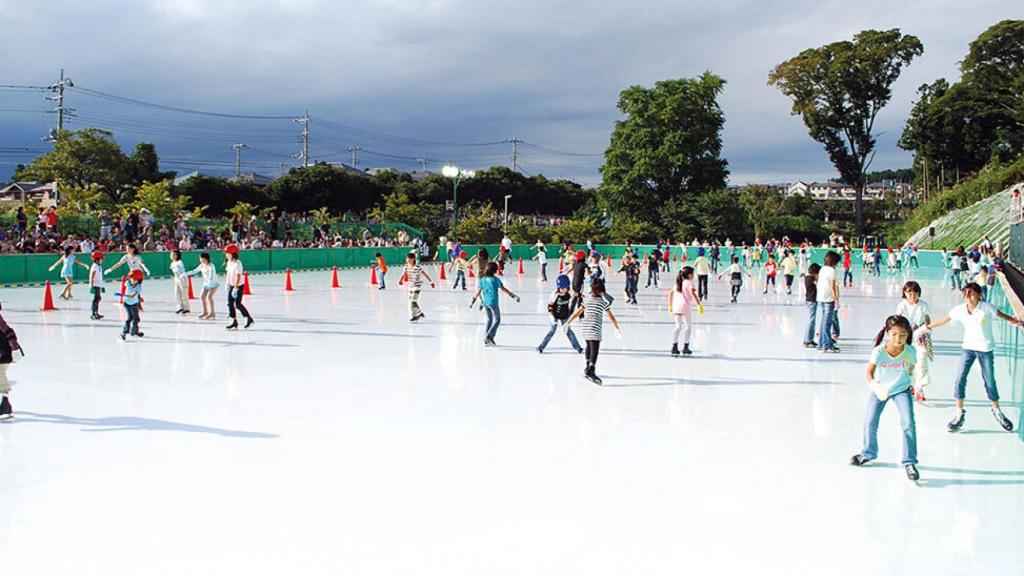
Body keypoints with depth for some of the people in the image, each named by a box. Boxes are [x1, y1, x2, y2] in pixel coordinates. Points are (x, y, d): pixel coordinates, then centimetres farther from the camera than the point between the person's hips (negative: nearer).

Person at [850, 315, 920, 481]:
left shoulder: (910, 352, -23)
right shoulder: (879, 351, -29)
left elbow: (910, 369, -4)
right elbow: (870, 372, -33)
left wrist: (906, 382, 6)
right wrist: (874, 385, -51)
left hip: (901, 389, 0)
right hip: (879, 390, 0)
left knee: (908, 423, -16)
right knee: (869, 424, 7)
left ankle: (909, 461, -2)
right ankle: (869, 453, 35)